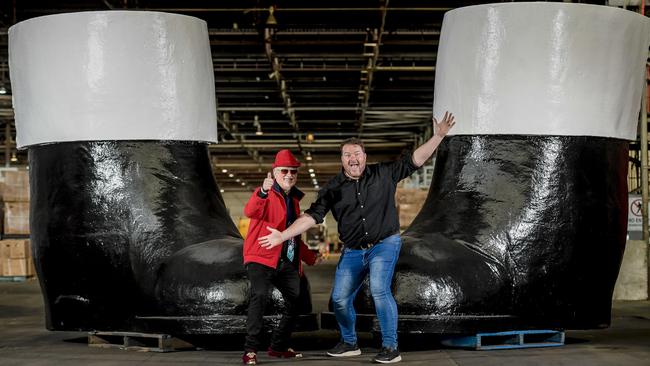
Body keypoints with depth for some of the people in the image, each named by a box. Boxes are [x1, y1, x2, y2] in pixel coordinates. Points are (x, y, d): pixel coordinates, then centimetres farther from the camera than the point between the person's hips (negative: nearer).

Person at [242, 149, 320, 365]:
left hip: (288, 262, 8)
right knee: (260, 296, -25)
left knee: (295, 302, 9)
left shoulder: (294, 199, 20)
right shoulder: (267, 195, -4)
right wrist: (262, 192, -44)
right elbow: (250, 212, -27)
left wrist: (310, 257, 30)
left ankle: (278, 347, 25)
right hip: (262, 258, -8)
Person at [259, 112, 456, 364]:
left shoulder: (384, 174, -2)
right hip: (352, 251, 4)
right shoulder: (333, 189, 0)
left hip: (384, 244, -4)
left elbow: (414, 160, -3)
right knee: (340, 298, 4)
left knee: (380, 291, -22)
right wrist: (282, 235, -10)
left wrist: (438, 137, -14)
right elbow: (312, 216, -2)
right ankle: (349, 343, 27)